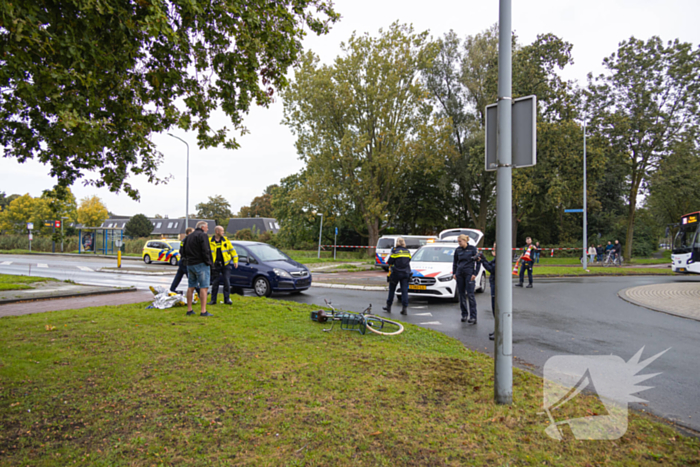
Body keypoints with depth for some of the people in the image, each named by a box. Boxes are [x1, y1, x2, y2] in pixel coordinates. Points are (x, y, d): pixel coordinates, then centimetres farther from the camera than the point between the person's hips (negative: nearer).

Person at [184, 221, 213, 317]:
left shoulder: (189, 236, 18)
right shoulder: (203, 235, -9)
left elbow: (185, 251, 21)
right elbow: (205, 251, -17)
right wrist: (208, 263, -10)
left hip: (190, 265, 8)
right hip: (201, 265, -8)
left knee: (191, 287, 12)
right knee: (203, 287, -7)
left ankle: (189, 309, 16)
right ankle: (203, 311, -10)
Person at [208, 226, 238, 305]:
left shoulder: (225, 240, 5)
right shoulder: (209, 241, 0)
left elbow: (232, 250, 10)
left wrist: (235, 260, 4)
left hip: (226, 264, 1)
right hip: (215, 266, -1)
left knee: (227, 282, -2)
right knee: (215, 283, 3)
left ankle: (227, 299, 7)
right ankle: (213, 300, 14)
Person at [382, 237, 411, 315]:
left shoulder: (395, 250, -8)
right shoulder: (407, 251, 7)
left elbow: (390, 262, -8)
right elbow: (409, 260, 14)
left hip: (396, 273, -3)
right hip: (406, 273, 3)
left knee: (392, 290, 11)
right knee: (404, 291, 2)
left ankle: (388, 306, 20)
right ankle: (405, 308, -5)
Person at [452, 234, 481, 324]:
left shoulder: (473, 249, -4)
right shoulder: (457, 250, 8)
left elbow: (478, 262, -2)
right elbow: (455, 262, 19)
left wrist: (475, 273, -9)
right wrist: (454, 273, 10)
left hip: (469, 273, -4)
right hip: (459, 274, 5)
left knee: (470, 294, -9)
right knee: (461, 294, 7)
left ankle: (473, 317, -7)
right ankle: (464, 315, 18)